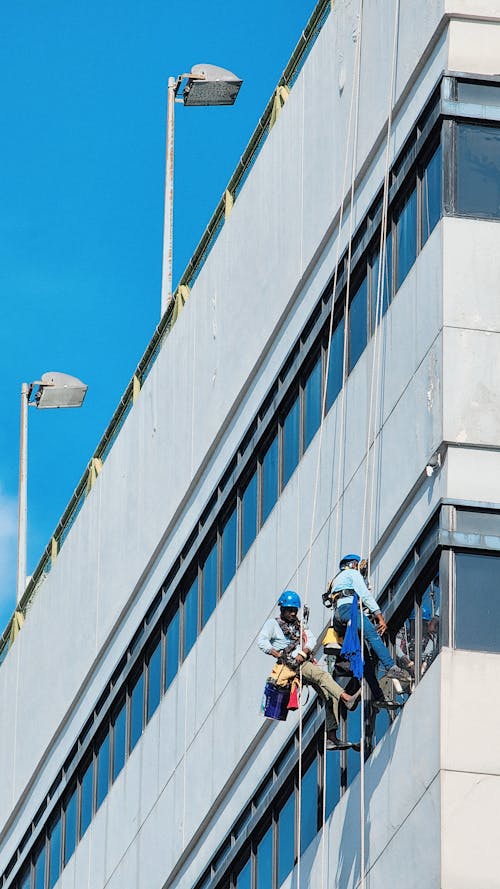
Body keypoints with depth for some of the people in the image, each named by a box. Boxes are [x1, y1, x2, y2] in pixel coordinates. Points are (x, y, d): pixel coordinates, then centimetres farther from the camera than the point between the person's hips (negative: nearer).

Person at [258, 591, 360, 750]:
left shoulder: (299, 625, 27)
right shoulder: (273, 623, 13)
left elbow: (311, 639, 11)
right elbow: (262, 641, -2)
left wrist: (304, 652, -9)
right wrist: (278, 655, -13)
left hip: (306, 662, 6)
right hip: (290, 664, -6)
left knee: (330, 696, -11)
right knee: (322, 675, -32)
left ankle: (331, 737, -16)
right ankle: (347, 698, -49)